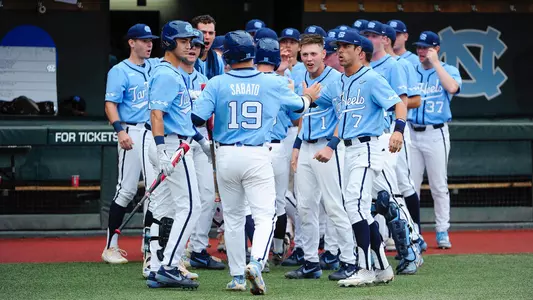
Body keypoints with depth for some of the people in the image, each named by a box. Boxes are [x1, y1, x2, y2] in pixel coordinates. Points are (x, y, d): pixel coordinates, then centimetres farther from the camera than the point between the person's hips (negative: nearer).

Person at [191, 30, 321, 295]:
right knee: (264, 215, -1)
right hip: (257, 156, -1)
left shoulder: (216, 84, -5)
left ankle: (237, 276, 17)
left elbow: (197, 118, -11)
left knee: (233, 217, 14)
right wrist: (308, 96, 40)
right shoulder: (272, 84, 0)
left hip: (226, 156, 1)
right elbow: (299, 105, 17)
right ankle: (256, 263, -27)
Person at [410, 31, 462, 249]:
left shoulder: (448, 70, 3)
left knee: (439, 186, 0)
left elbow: (452, 87, -20)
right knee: (410, 186, 3)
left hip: (436, 133, -3)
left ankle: (442, 232, 6)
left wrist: (435, 63, -15)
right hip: (411, 133, 3)